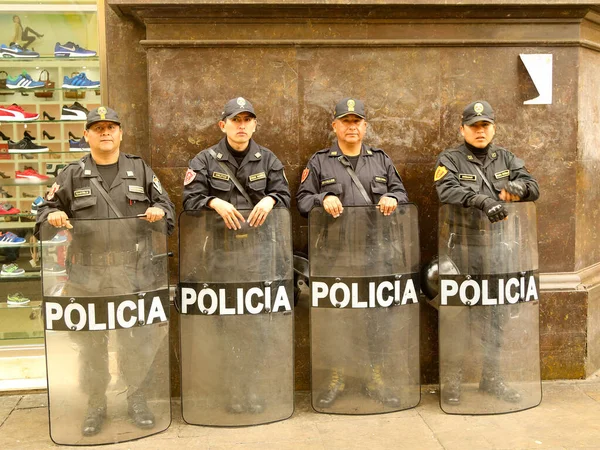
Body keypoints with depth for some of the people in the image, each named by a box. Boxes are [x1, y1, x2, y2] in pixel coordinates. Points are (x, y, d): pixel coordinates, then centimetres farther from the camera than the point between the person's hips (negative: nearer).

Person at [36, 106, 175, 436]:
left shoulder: (140, 171, 10)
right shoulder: (72, 175, 8)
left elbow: (164, 204, 14)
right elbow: (48, 207, 11)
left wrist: (159, 211, -8)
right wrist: (52, 215, -11)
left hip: (132, 274, 0)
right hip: (87, 276, 0)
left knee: (136, 340, 6)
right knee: (91, 343, 8)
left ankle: (137, 399, 24)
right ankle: (95, 405, 23)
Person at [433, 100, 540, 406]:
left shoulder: (506, 159, 15)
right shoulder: (450, 160, 1)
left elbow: (533, 187, 8)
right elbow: (447, 191, -17)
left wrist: (518, 186, -15)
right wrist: (483, 200, -32)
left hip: (497, 249, 5)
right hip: (462, 250, -4)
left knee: (494, 315, 11)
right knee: (457, 315, -1)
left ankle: (491, 378, 24)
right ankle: (452, 380, 9)